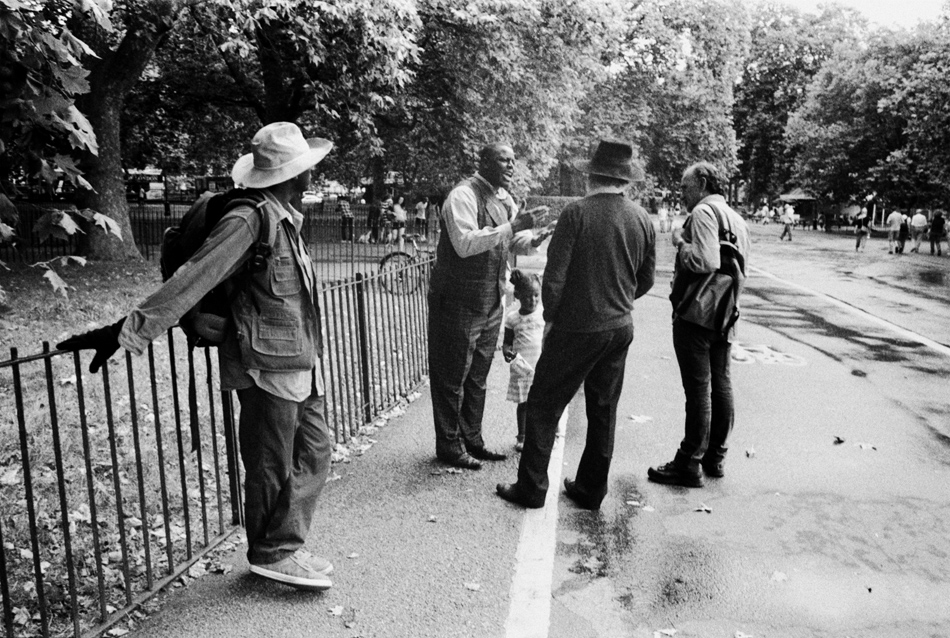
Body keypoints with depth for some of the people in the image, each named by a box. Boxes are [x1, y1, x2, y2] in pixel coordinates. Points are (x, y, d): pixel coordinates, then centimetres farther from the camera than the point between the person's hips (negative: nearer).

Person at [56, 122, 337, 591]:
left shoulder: (286, 220, 10)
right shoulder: (249, 222, -19)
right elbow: (190, 281, -25)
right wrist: (127, 331, -28)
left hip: (302, 364, 9)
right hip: (268, 365, -9)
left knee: (313, 453, 16)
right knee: (272, 466, 6)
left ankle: (285, 547, 29)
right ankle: (272, 553, 26)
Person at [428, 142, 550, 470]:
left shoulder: (504, 199, 10)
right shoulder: (463, 195, -16)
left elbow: (514, 242, 20)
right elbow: (465, 243, -29)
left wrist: (534, 239, -3)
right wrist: (513, 226, -31)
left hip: (491, 303, 9)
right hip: (458, 304, -8)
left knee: (477, 376, 18)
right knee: (451, 377, 4)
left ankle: (471, 439, 32)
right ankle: (448, 446, 18)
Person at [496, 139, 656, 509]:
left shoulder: (577, 213, -13)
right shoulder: (643, 220, 2)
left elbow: (554, 275, -14)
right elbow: (646, 280, 11)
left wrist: (550, 316, 0)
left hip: (577, 328, -5)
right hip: (620, 329, 6)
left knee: (544, 406, 6)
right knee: (603, 410, 15)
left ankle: (532, 488, 11)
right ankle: (591, 491, 26)